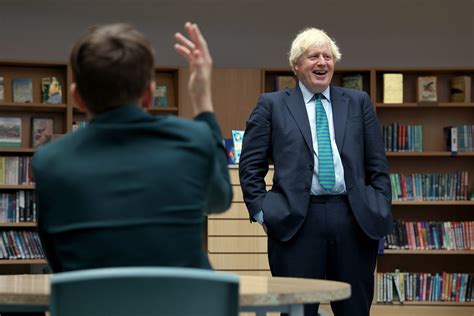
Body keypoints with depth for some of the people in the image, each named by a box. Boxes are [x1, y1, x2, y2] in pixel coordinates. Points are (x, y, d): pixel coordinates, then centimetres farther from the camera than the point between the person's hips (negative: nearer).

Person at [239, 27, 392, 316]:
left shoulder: (359, 103, 12)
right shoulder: (272, 105, 6)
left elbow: (378, 164, 12)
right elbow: (250, 165, 5)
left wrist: (380, 210, 4)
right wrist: (262, 213, -3)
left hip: (355, 219, 2)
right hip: (297, 220, -2)